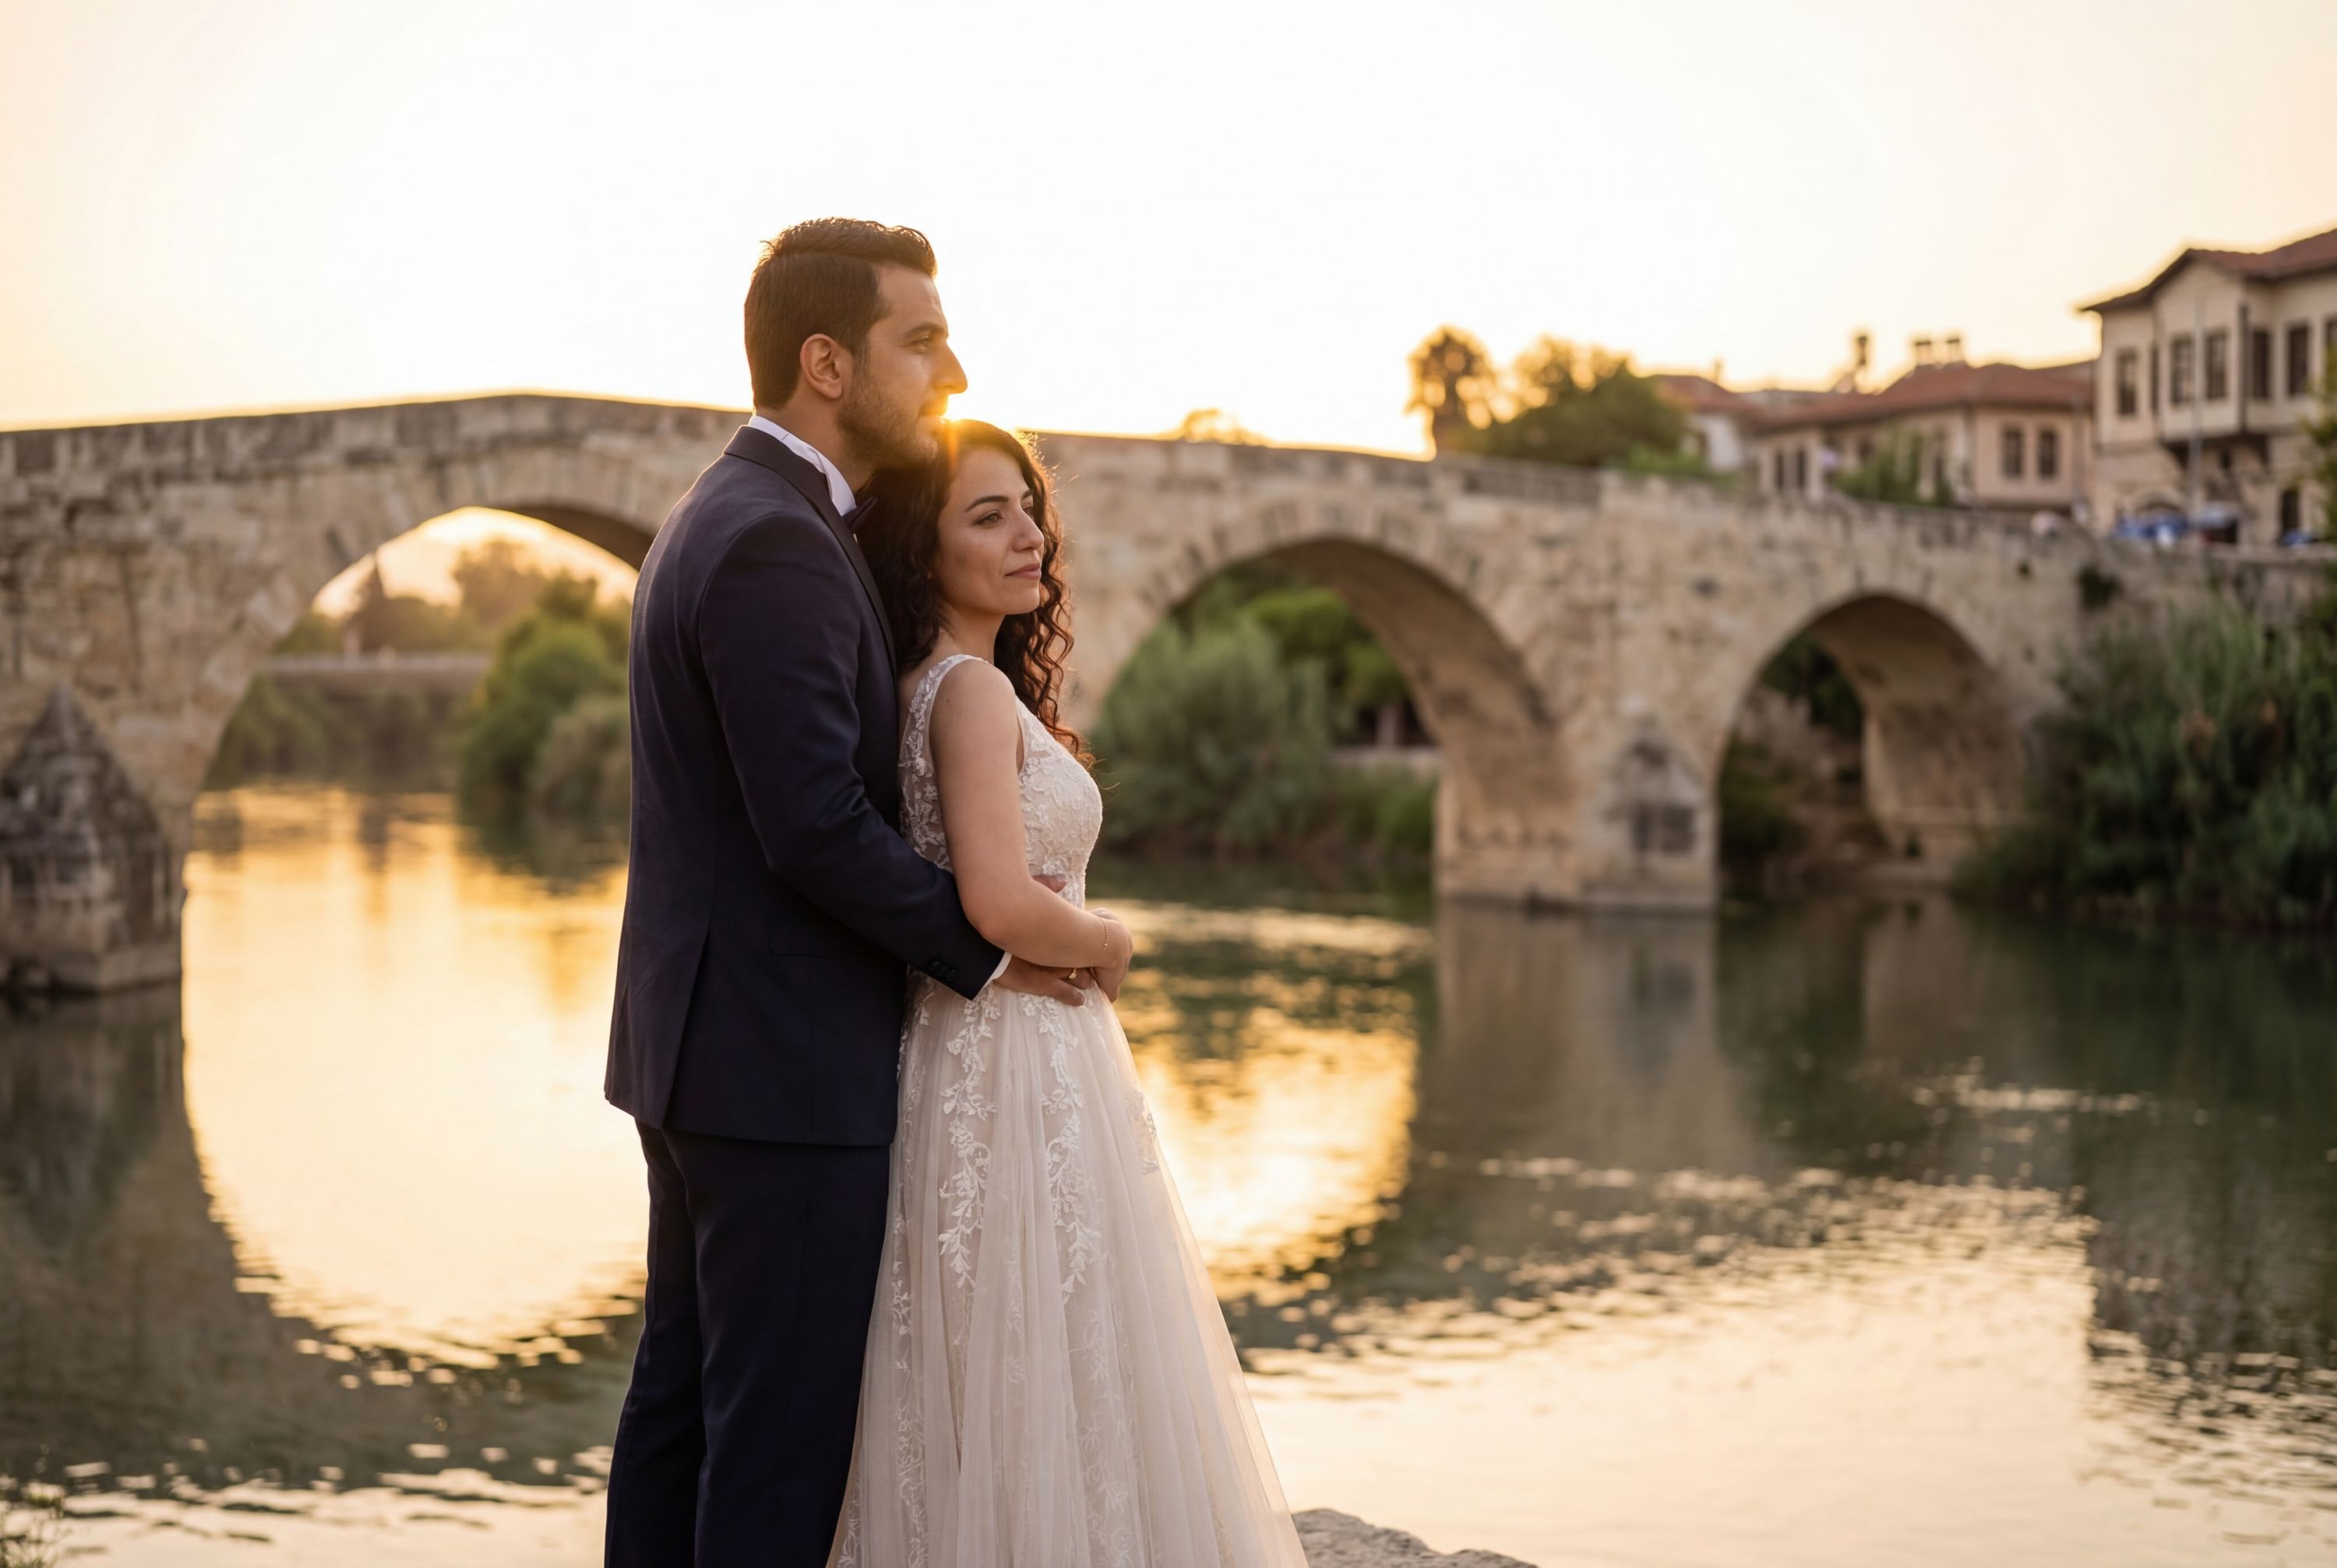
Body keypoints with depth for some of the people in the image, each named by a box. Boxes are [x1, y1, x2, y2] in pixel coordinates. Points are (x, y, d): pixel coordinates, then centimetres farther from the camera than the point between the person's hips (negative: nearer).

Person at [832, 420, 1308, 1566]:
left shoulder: (923, 686, 12)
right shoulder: (972, 688, -16)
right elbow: (1001, 905, -26)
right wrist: (1106, 944, -9)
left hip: (971, 1065, 9)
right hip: (1020, 1076, -9)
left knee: (977, 1414, 15)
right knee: (1037, 1402, -2)